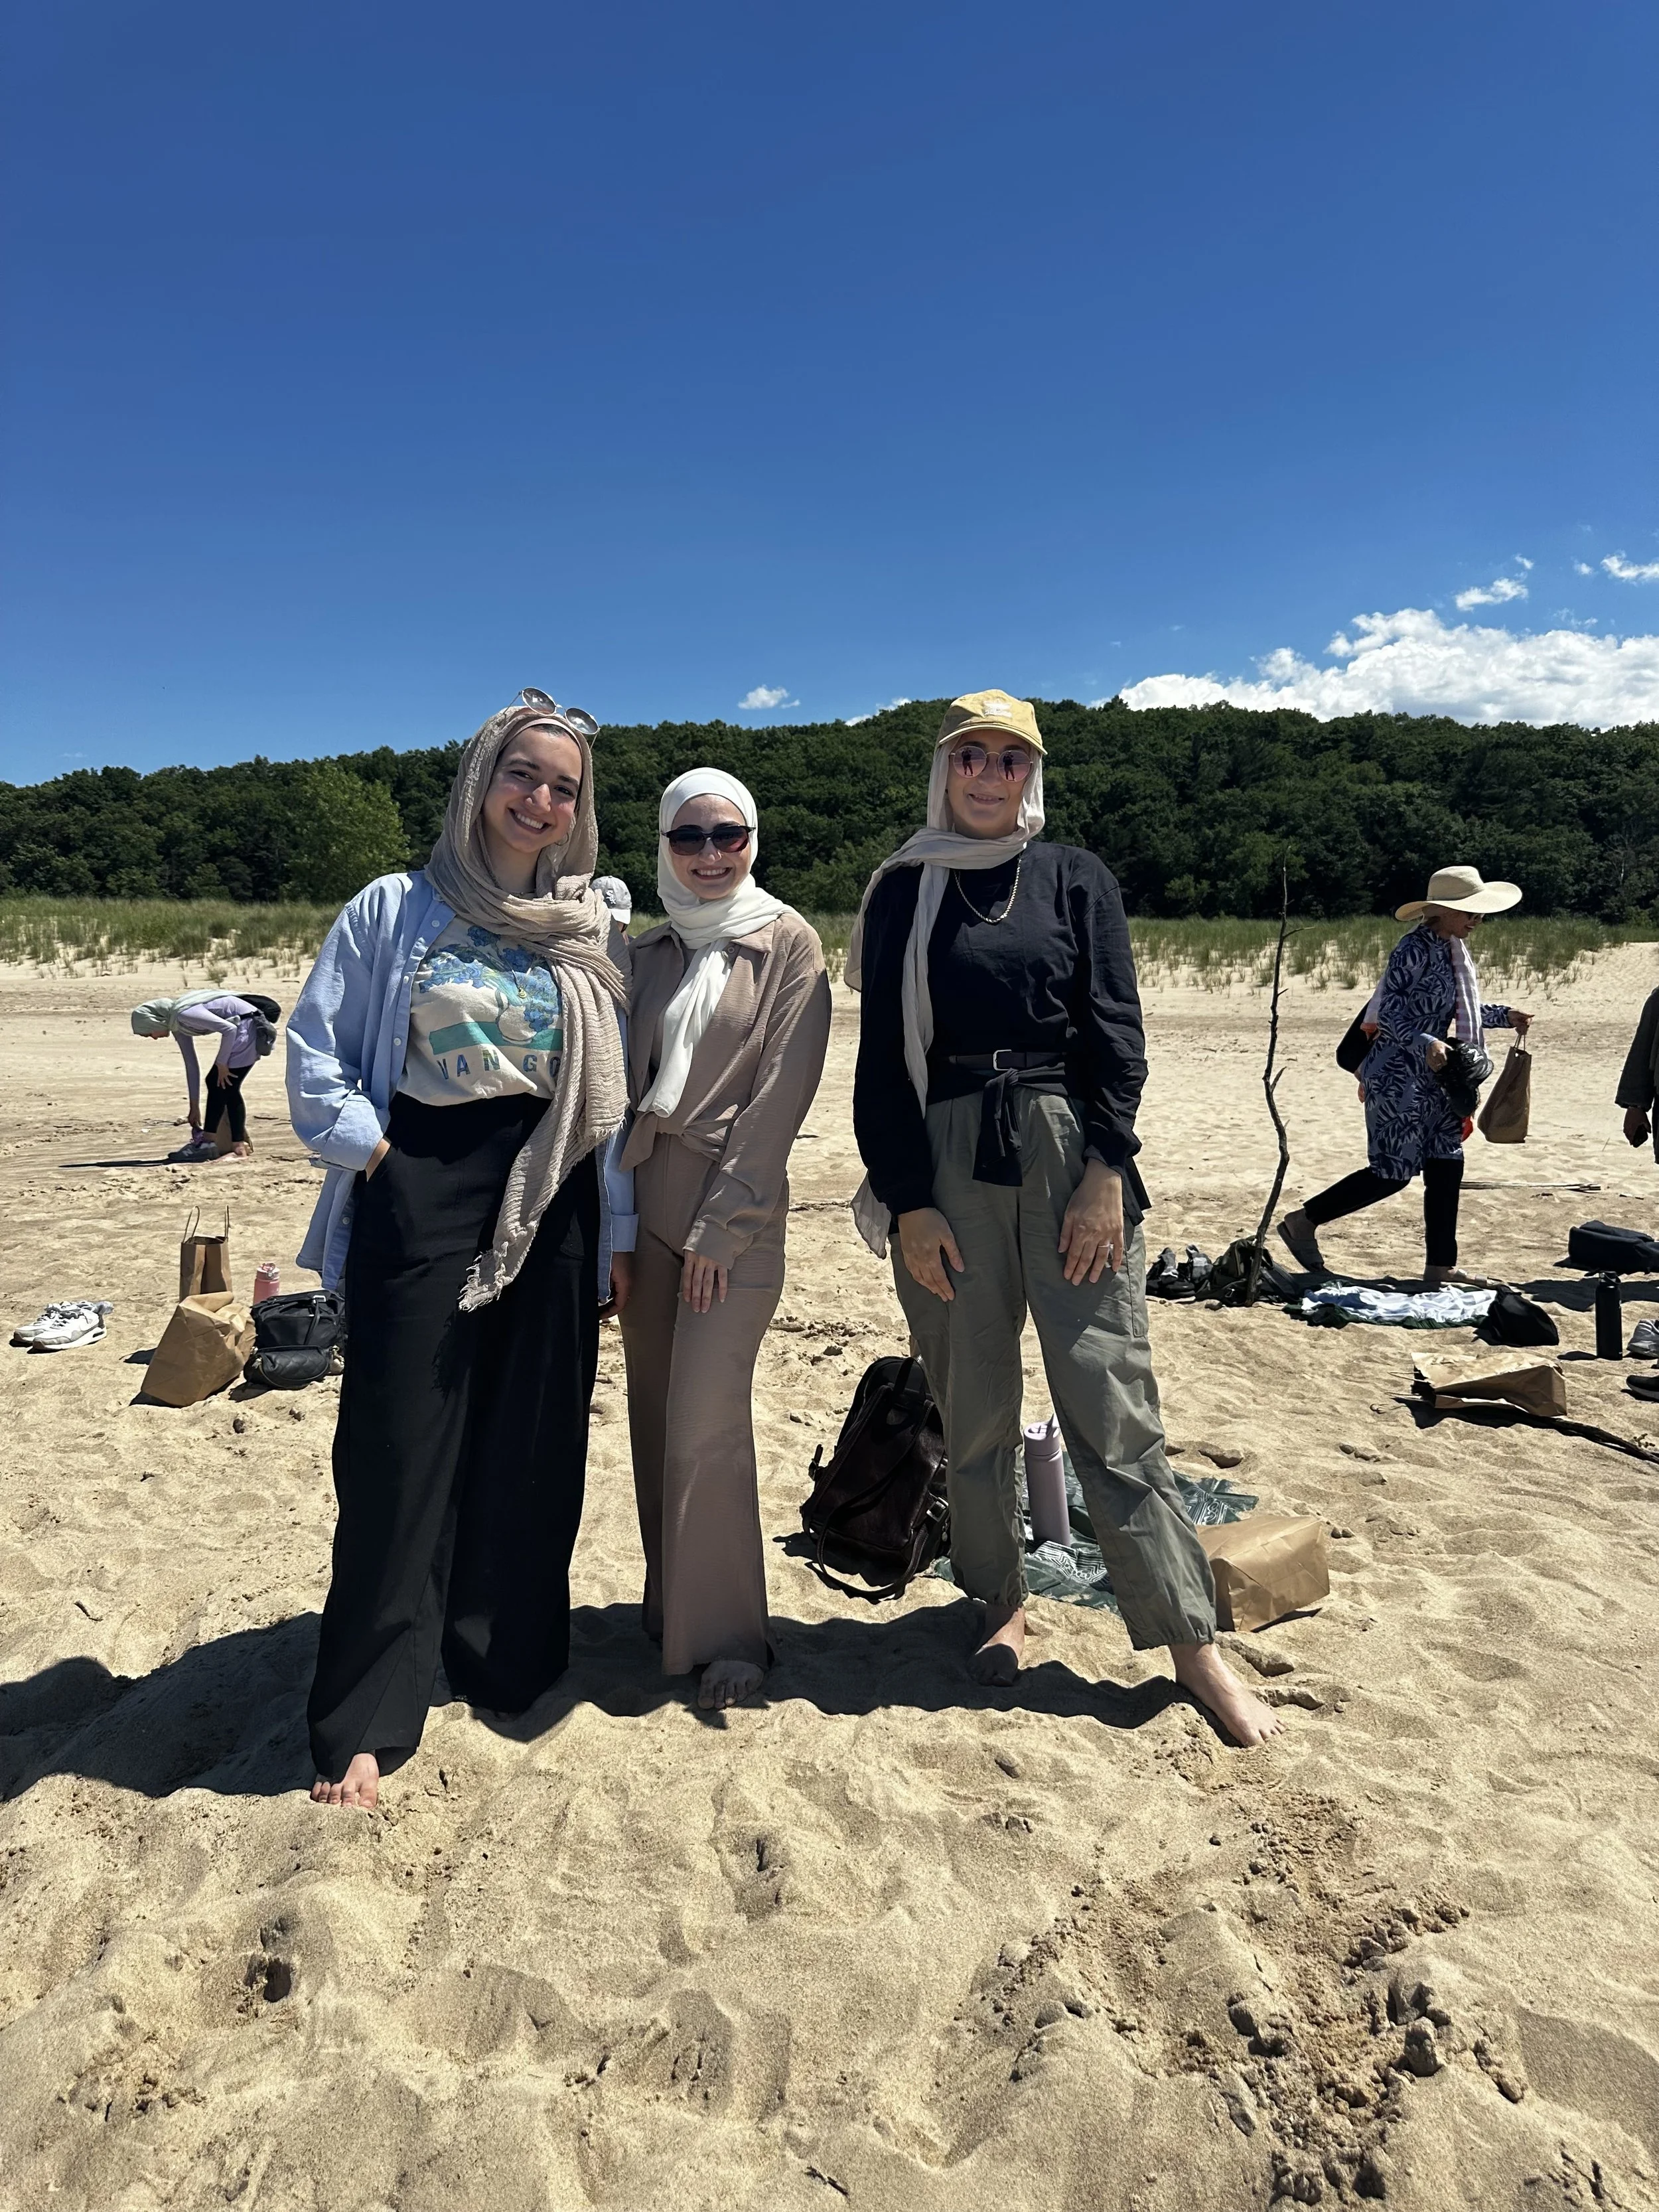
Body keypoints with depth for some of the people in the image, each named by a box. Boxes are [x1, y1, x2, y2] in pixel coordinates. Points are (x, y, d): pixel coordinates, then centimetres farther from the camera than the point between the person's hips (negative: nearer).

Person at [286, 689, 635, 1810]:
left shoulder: (588, 932, 9)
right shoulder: (396, 910, 1)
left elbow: (611, 1095, 9)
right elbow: (315, 1055, 2)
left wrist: (619, 1232, 7)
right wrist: (376, 1154, -8)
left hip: (550, 1205, 3)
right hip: (422, 1200, -3)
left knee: (531, 1447, 9)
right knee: (402, 1451, -1)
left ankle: (507, 1657, 29)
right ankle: (367, 1718, 12)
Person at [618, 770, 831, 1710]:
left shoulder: (789, 943, -2)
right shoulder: (649, 953, 13)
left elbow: (781, 1091, -9)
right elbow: (626, 1080, 13)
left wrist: (722, 1224, -13)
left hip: (738, 1212, -5)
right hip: (647, 1207, 5)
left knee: (707, 1423, -8)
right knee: (656, 1416, 10)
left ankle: (727, 1635, 9)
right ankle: (670, 1606, 28)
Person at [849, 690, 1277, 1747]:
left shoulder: (1075, 879, 7)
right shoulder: (902, 893, 8)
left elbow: (1117, 1034, 2)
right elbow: (883, 1060, 5)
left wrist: (1106, 1173, -9)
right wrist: (907, 1202, -3)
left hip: (1068, 1154, -1)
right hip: (946, 1165, 1)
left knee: (1110, 1398, -2)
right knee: (974, 1407, 7)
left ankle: (1192, 1638, 9)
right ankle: (1004, 1600, 26)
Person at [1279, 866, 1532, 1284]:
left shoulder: (1453, 950, 13)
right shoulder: (1414, 948, -16)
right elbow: (1389, 1012, -21)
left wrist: (1505, 1016, 21)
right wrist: (1425, 1044, -33)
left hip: (1431, 1078, 9)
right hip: (1399, 1077, -9)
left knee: (1447, 1165, 7)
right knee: (1394, 1172, -5)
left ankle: (1441, 1266, 15)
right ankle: (1303, 1221, 8)